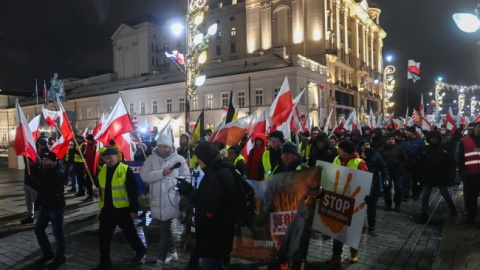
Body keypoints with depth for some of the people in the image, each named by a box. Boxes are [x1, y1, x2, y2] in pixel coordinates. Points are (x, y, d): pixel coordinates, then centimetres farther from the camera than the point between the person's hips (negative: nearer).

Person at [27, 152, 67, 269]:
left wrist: (32, 180, -27)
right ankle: (47, 252, 33)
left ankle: (60, 257, 17)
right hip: (45, 206, 9)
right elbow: (40, 187, 9)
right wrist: (32, 180, -11)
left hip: (56, 207, -9)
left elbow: (48, 187, -31)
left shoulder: (59, 172, -19)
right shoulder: (45, 170, 9)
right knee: (38, 229, 16)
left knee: (57, 233, 1)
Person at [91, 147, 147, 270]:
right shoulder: (102, 170, 7)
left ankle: (141, 251, 35)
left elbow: (132, 192, -12)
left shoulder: (126, 170, -12)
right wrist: (97, 191, -6)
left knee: (130, 234, 11)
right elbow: (100, 187, 18)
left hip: (123, 209, -5)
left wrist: (134, 209, -14)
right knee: (103, 237, 10)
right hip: (106, 209, 5)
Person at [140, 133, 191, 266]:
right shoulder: (151, 159, 4)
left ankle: (163, 256, 17)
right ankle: (171, 251, 35)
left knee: (164, 228, 2)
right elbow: (144, 176, -7)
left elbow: (186, 177, 0)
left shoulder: (178, 159, 0)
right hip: (157, 199, 3)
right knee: (165, 227, 17)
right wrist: (161, 173, -17)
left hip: (171, 199, -3)